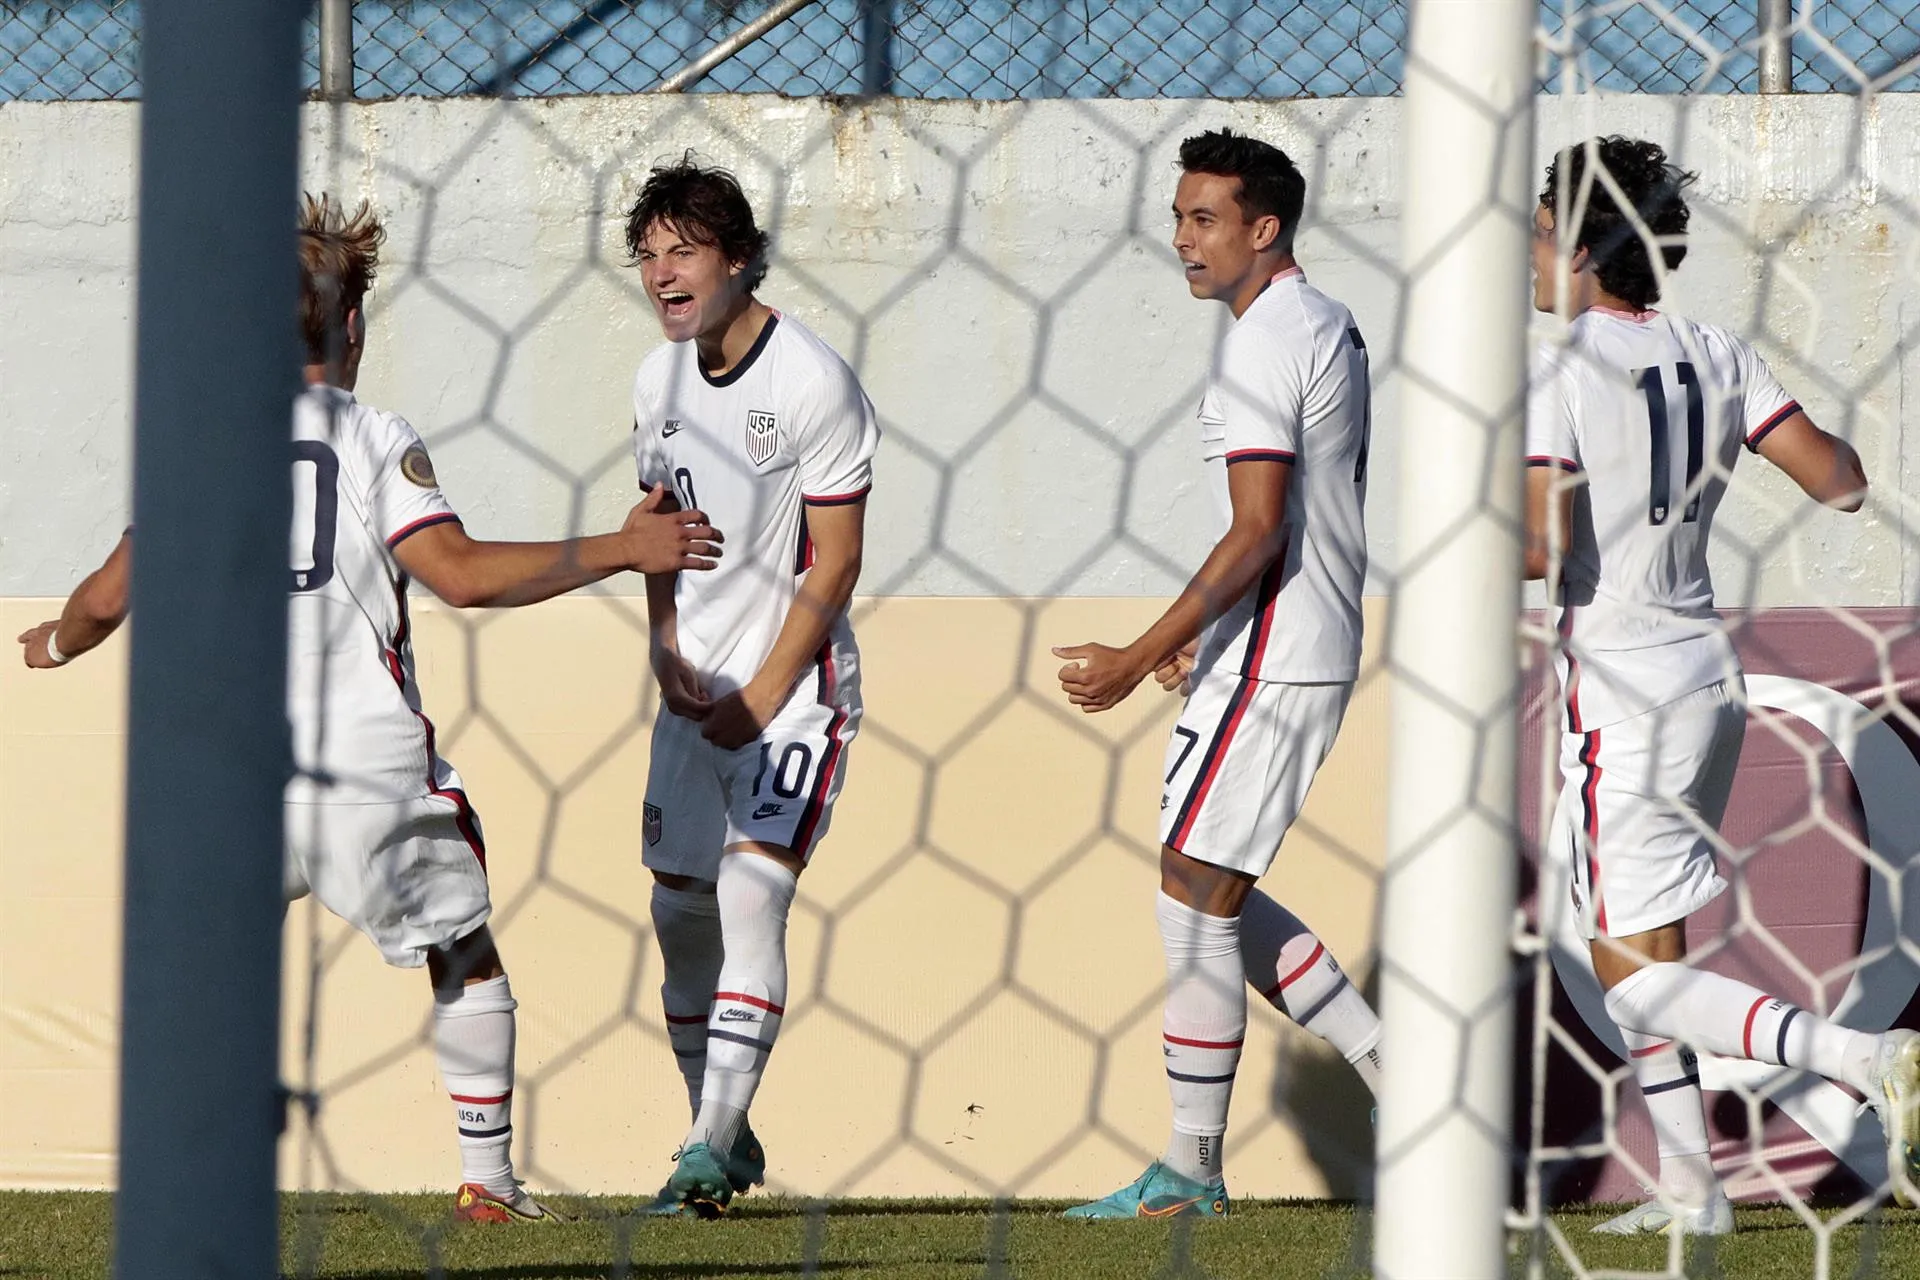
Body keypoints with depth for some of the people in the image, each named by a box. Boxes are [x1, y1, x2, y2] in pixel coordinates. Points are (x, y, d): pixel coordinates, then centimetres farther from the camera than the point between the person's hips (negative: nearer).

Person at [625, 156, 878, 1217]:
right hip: (696, 688, 7)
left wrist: (764, 697, -15)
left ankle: (711, 1148, -22)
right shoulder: (659, 380, 5)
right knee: (679, 909, 7)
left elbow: (835, 563, -14)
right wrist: (666, 642, 0)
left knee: (750, 892, -19)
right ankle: (725, 1139, 22)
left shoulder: (814, 385, -15)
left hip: (797, 685, -7)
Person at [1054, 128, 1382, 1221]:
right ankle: (1391, 1067, 13)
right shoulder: (1328, 326, 15)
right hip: (1311, 646, 10)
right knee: (1214, 895, 15)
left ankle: (1193, 1169, -2)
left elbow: (1257, 531, -22)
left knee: (1197, 892, -5)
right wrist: (1204, 632, 24)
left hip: (1267, 658, -10)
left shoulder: (1262, 343, -16)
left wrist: (1142, 656, -21)